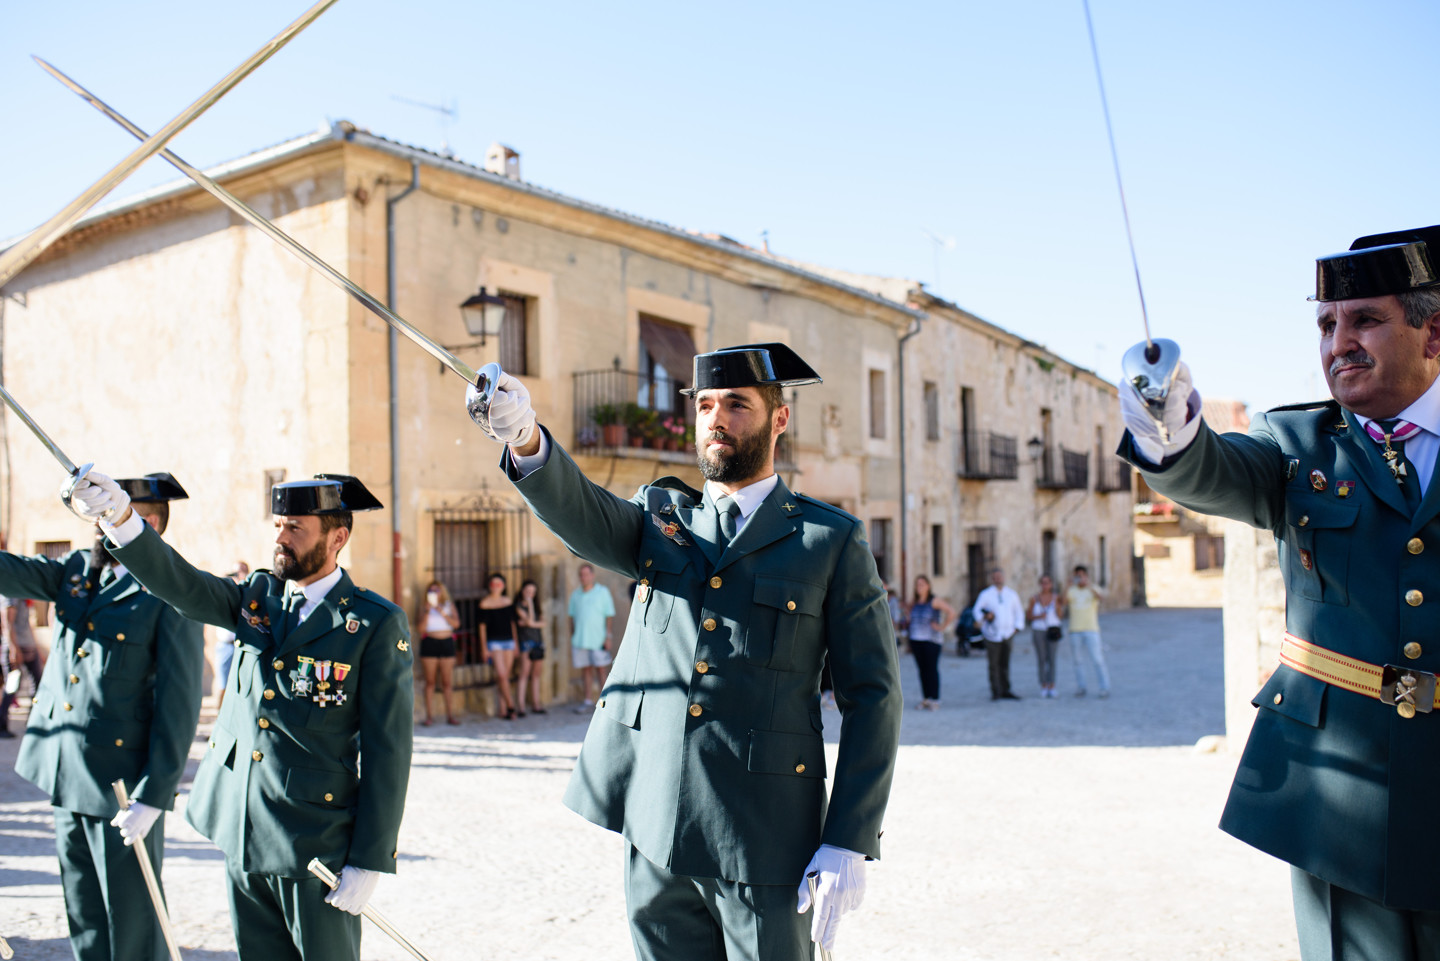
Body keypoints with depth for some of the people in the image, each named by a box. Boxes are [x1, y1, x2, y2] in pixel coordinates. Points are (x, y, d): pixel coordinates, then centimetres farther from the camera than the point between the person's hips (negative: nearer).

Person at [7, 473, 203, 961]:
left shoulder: (171, 596, -13)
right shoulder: (77, 571, 9)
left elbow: (179, 705, -15)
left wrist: (153, 796, -17)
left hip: (123, 786, -7)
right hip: (64, 777, 7)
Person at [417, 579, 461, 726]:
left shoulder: (449, 605, 12)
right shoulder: (425, 608, 9)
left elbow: (456, 623, -1)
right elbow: (419, 629, -3)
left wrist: (442, 612, -11)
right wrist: (427, 612, -9)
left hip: (447, 643, 1)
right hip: (429, 643, -1)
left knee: (447, 682, 0)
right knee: (430, 681, 0)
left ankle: (450, 715, 3)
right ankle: (429, 715, 5)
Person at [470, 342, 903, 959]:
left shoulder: (833, 540, 0)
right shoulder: (659, 519, 11)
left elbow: (872, 695, -2)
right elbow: (580, 514, -11)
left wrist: (848, 844, -9)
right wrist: (524, 438, -32)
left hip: (763, 838, -3)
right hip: (654, 833, 3)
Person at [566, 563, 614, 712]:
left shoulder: (602, 592, 1)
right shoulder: (575, 594, 12)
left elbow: (609, 616, -1)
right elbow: (572, 618, 16)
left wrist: (608, 637, -8)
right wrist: (571, 640, 12)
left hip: (598, 640, -4)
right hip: (579, 640, 4)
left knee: (602, 670, -3)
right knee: (586, 671, 5)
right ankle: (588, 702, 11)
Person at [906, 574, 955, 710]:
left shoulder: (934, 601, -5)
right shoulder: (914, 603, 12)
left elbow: (951, 612, -11)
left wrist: (942, 627, -10)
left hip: (931, 639, -5)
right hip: (916, 639, 6)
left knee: (931, 669, -5)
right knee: (922, 669, 7)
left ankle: (934, 699, 0)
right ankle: (925, 698, 13)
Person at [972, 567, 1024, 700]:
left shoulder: (1011, 594, 12)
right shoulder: (985, 594, 3)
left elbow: (1019, 612, 18)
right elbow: (977, 610, -1)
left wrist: (1017, 627, 7)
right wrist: (985, 616, -22)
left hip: (1007, 634, 3)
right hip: (992, 634, -3)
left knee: (1005, 663, 6)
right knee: (993, 664, -4)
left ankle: (1005, 690, 13)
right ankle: (996, 691, 2)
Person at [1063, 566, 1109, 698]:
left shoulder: (1094, 589, 3)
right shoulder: (1071, 590, 7)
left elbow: (1100, 596, -21)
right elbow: (1064, 600, -13)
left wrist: (1088, 584, -36)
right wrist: (1070, 585, -27)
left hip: (1091, 629, -2)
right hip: (1075, 631, 2)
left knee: (1097, 660, -6)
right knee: (1078, 661, 5)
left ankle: (1104, 688, -3)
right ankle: (1081, 688, 11)